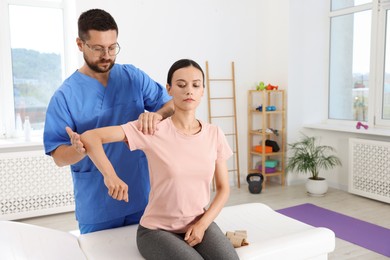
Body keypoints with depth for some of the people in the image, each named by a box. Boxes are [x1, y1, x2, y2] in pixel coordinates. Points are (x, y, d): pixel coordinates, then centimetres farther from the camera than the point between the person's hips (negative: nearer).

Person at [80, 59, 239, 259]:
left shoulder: (214, 135, -2)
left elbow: (223, 188, 4)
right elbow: (89, 137, -18)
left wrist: (202, 224, -9)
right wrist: (110, 175, -32)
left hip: (199, 224, 3)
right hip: (157, 230, -3)